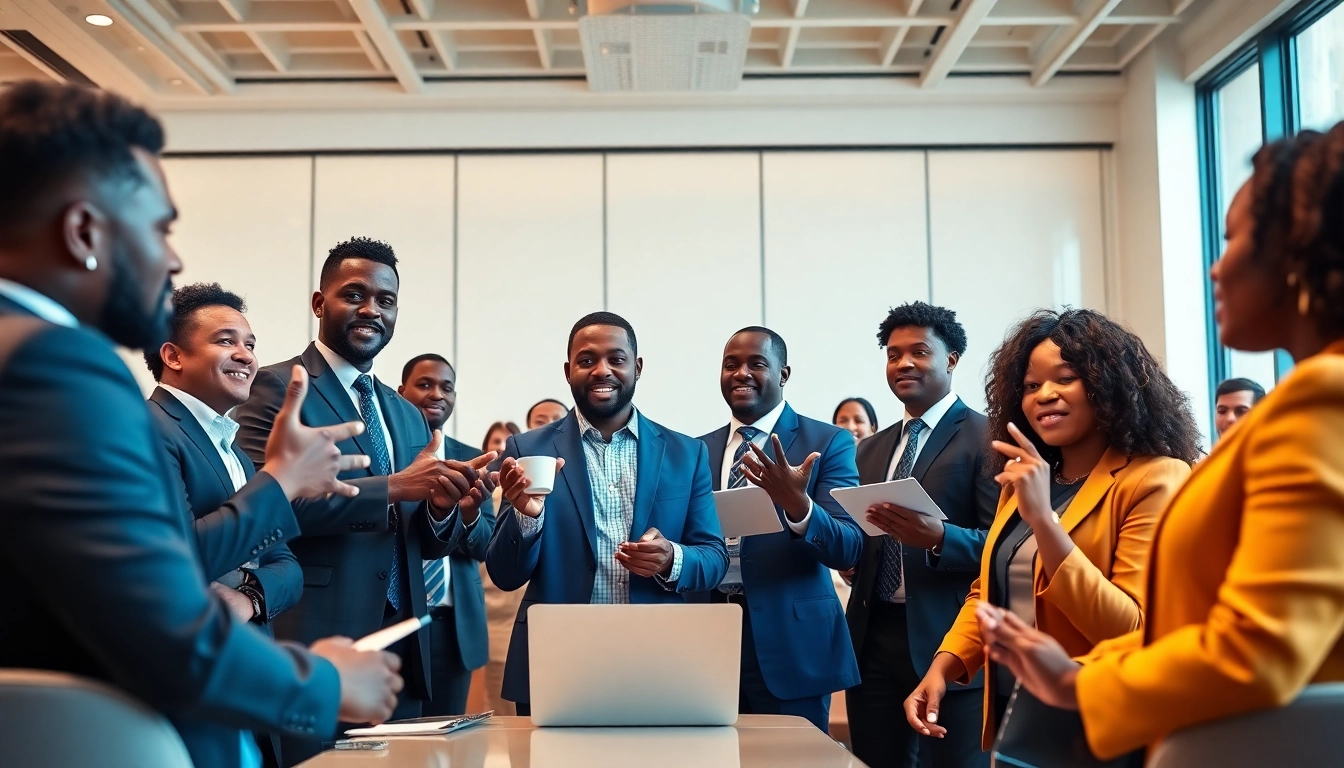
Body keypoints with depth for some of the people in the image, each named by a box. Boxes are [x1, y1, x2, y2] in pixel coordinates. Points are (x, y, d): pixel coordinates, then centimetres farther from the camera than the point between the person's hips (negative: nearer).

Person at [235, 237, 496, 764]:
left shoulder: (408, 415, 17)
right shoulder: (279, 387, -4)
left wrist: (443, 506, -6)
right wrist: (394, 487, -22)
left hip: (403, 648, 7)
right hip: (314, 645, -6)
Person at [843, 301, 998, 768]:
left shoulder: (986, 438, -4)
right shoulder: (871, 450, 16)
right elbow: (861, 544, 15)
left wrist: (939, 538, -27)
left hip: (950, 640, -6)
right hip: (873, 640, 6)